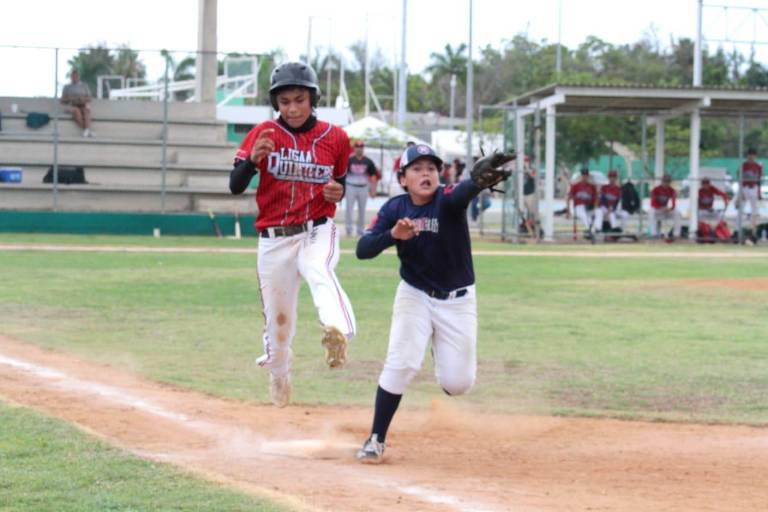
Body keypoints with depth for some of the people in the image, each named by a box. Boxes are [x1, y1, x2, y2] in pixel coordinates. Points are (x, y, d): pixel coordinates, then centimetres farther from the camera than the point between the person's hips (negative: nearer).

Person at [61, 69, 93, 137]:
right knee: (76, 110, -39)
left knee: (86, 110, -38)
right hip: (71, 106, -1)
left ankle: (87, 130, -58)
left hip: (83, 106, 1)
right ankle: (86, 130, -46)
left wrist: (83, 99, -11)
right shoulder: (67, 87, 17)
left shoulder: (84, 85, 19)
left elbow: (89, 98, 12)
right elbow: (63, 100, 9)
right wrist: (70, 99, -10)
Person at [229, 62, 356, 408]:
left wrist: (338, 192, -7)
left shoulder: (335, 138, 2)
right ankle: (278, 376, 37)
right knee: (278, 318, 8)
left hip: (317, 233, -1)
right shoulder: (264, 134, -3)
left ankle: (337, 333, -62)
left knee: (320, 272, -35)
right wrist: (252, 159, -29)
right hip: (274, 239, 1)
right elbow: (235, 187, -10)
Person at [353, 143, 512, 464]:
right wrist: (393, 235, -33)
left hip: (458, 300, -1)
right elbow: (362, 250, -15)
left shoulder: (447, 201, -18)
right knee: (401, 364, -18)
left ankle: (441, 347, 36)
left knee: (458, 383, 0)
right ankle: (376, 439, -4)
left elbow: (465, 190, -43)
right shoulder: (395, 208, -9)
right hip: (414, 296, 1)